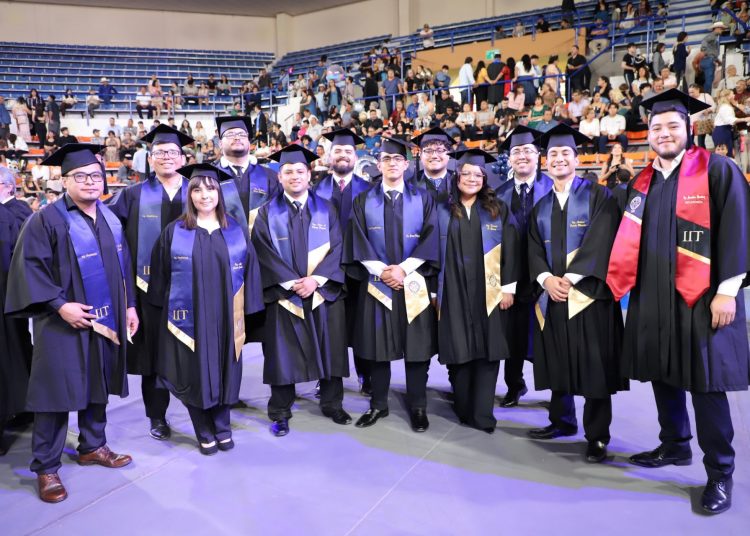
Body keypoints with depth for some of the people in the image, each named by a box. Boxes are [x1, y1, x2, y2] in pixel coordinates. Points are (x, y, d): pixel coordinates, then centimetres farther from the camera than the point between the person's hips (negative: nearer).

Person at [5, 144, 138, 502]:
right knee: (57, 391, 0)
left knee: (98, 386, 15)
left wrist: (129, 305, 9)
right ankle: (46, 468, 12)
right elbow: (29, 267, -13)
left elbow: (123, 267, 15)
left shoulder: (111, 218, 10)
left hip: (105, 320, 6)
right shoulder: (47, 219, -9)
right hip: (63, 324, -6)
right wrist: (59, 304, -21)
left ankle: (92, 446, 32)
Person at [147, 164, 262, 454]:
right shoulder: (173, 232, 0)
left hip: (225, 318, 1)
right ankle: (204, 433, 24)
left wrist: (247, 308, 0)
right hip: (189, 318, -1)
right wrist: (164, 309, 3)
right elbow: (160, 275, 4)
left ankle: (222, 427, 30)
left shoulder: (237, 230, 3)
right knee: (195, 374, 7)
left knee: (223, 372, 10)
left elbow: (250, 271, 4)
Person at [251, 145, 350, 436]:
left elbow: (336, 248, -1)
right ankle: (280, 412, 15)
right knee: (283, 353, 2)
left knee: (329, 350, 8)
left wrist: (315, 279, -15)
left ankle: (332, 404, 25)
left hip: (325, 290, 1)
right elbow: (264, 253, -5)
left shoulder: (325, 209, 7)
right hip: (283, 293, -1)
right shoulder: (267, 212, 4)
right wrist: (292, 282, -15)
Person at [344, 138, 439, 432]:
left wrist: (404, 268, -13)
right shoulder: (364, 201, 8)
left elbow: (431, 238, -3)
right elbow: (359, 241, 0)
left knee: (416, 346, 2)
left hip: (413, 283, 0)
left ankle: (418, 407, 14)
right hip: (376, 283, 1)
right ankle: (378, 405, 18)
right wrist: (381, 271, -13)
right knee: (378, 345, 5)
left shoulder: (423, 199, 6)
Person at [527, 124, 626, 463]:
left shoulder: (597, 196, 1)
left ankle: (597, 436, 7)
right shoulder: (541, 206, 16)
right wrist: (546, 278, -11)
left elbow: (601, 241, -11)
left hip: (587, 292, -4)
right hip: (551, 294, 5)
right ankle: (562, 420, 26)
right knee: (558, 362, 11)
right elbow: (534, 248, 8)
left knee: (593, 366, -2)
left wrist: (569, 278, -17)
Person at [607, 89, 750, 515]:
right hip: (652, 297, 6)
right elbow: (630, 241, 16)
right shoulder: (642, 182, 13)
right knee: (662, 374, 13)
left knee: (705, 381, -3)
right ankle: (675, 445, 32)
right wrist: (616, 282, 8)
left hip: (701, 297, -6)